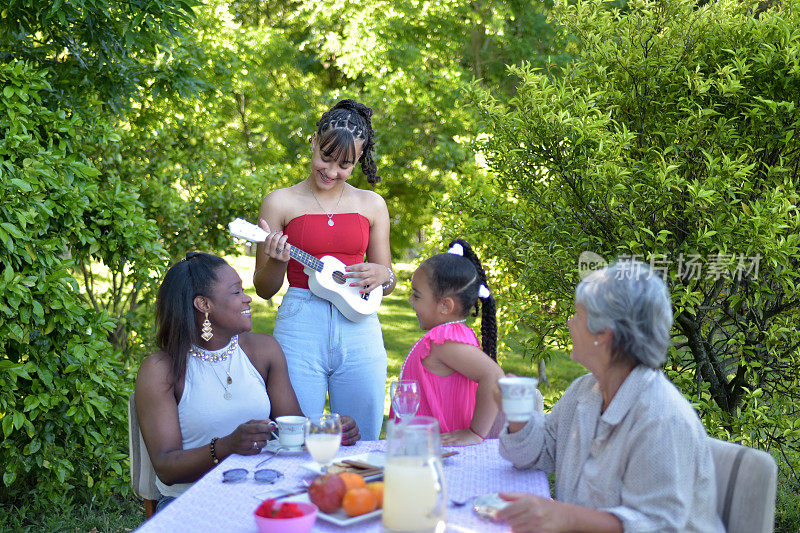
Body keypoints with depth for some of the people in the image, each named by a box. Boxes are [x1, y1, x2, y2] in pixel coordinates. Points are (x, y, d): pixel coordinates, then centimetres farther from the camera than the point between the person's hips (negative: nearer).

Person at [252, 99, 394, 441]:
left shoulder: (372, 204, 10)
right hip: (300, 329, -2)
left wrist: (382, 275, -6)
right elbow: (264, 290, 6)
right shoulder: (281, 202, 3)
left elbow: (388, 282, 16)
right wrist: (277, 260, -14)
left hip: (359, 333, 2)